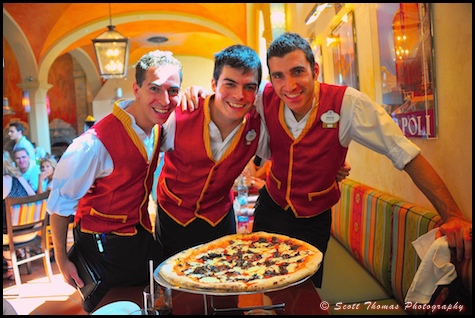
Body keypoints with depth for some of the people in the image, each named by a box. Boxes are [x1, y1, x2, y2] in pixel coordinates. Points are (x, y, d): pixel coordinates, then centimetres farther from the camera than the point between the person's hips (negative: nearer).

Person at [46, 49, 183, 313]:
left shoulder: (158, 125, -9)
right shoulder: (95, 143, -29)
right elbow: (61, 202, -17)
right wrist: (61, 259, -6)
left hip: (142, 234, 7)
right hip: (103, 244, -6)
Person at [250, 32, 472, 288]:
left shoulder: (348, 105, -25)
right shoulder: (264, 99, -17)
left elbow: (406, 154, -23)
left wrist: (452, 216, -29)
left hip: (314, 219, -2)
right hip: (271, 207, 3)